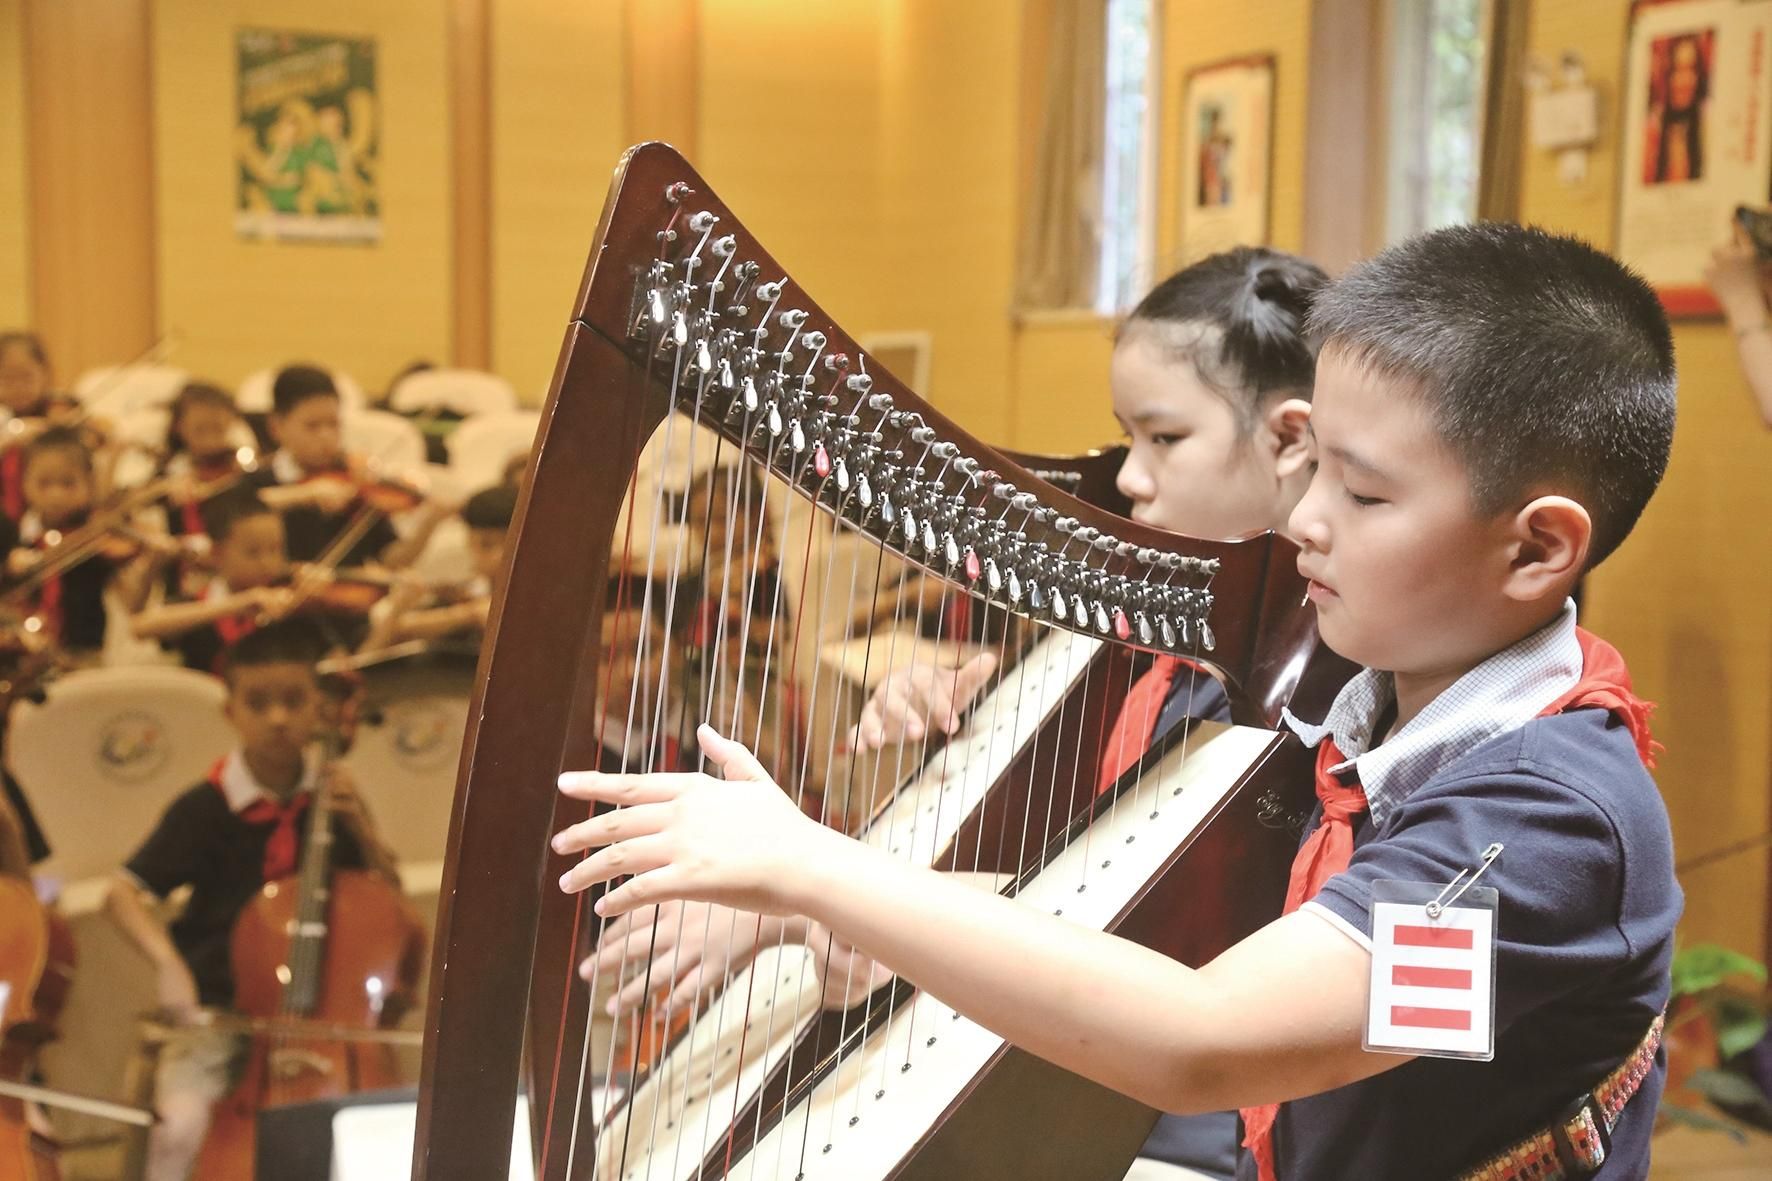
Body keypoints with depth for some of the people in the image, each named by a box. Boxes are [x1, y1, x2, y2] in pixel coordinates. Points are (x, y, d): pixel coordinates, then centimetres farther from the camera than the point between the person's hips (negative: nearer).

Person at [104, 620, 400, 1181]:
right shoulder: (205, 808, -9)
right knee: (182, 1121, -28)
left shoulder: (332, 797, 3)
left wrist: (359, 828, -8)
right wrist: (169, 964, -27)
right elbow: (124, 894, -11)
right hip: (222, 1011, -2)